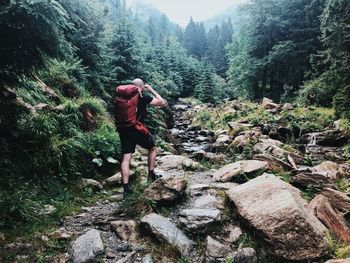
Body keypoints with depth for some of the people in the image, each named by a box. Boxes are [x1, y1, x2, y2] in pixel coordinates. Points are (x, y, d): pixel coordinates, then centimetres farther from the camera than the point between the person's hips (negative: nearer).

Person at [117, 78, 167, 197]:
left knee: (126, 158, 2)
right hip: (138, 130, -4)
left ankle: (126, 187, -1)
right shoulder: (144, 97, -6)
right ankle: (151, 175, 23)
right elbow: (162, 103, -1)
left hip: (124, 130, 4)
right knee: (152, 149, 21)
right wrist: (152, 90, 7)